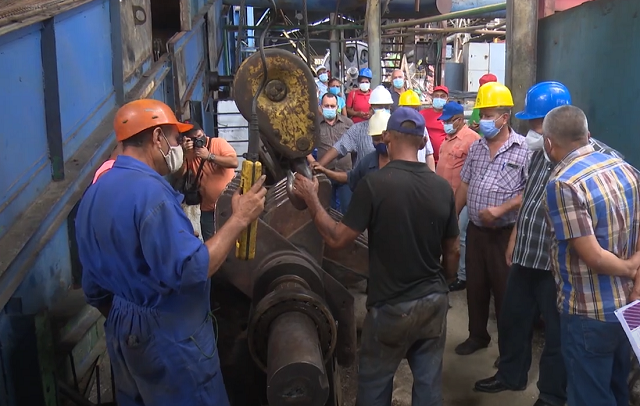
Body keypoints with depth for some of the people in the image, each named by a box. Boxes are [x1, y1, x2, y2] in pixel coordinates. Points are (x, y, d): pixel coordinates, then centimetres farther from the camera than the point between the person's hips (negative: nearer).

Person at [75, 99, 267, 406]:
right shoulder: (149, 189, -24)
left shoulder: (95, 192, 7)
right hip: (170, 336, -9)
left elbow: (94, 287, 13)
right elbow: (190, 270, -30)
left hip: (122, 335, 9)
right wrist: (239, 220, -22)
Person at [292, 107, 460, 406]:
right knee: (428, 380, 17)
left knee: (374, 382, 15)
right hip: (434, 301, 4)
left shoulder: (374, 183, -18)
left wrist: (311, 200, -2)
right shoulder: (443, 187, -4)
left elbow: (338, 239, -14)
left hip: (391, 306, -4)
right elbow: (452, 251, 5)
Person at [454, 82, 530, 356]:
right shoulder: (476, 148, 8)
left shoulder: (523, 149, -13)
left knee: (504, 290, 6)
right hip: (475, 230, 6)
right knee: (475, 286, 16)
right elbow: (464, 185, 13)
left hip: (505, 233, -6)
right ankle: (477, 335, 34)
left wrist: (501, 209, -23)